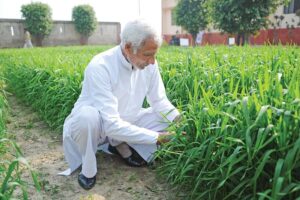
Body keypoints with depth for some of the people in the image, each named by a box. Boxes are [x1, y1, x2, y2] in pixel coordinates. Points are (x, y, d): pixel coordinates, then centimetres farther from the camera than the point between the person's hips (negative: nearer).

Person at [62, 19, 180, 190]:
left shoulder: (149, 64, -14)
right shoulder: (100, 67, -33)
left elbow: (160, 101, -5)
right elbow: (111, 125, -37)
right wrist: (155, 137, -35)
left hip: (126, 123, 6)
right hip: (94, 124, -5)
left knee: (168, 117, -9)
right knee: (87, 116, -40)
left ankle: (122, 147, 3)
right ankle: (88, 168, -10)